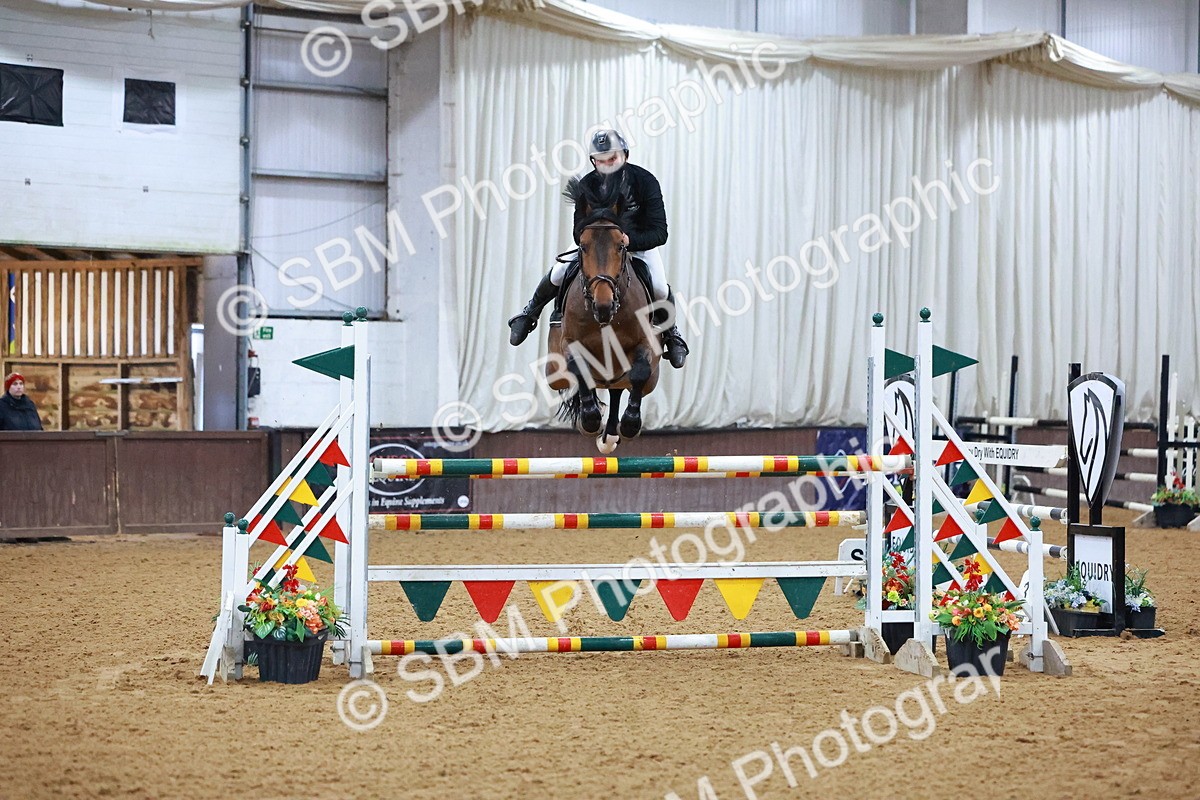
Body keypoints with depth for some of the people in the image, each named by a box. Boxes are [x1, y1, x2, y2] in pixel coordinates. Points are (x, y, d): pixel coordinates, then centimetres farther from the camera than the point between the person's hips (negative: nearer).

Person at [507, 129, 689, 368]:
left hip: (639, 242, -1)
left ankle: (671, 331, 11)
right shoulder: (587, 185, -26)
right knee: (559, 274, -13)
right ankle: (530, 313, 19)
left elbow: (659, 233, -35)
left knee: (660, 289, -22)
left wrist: (629, 240, -53)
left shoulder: (645, 182, -30)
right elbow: (579, 233, -24)